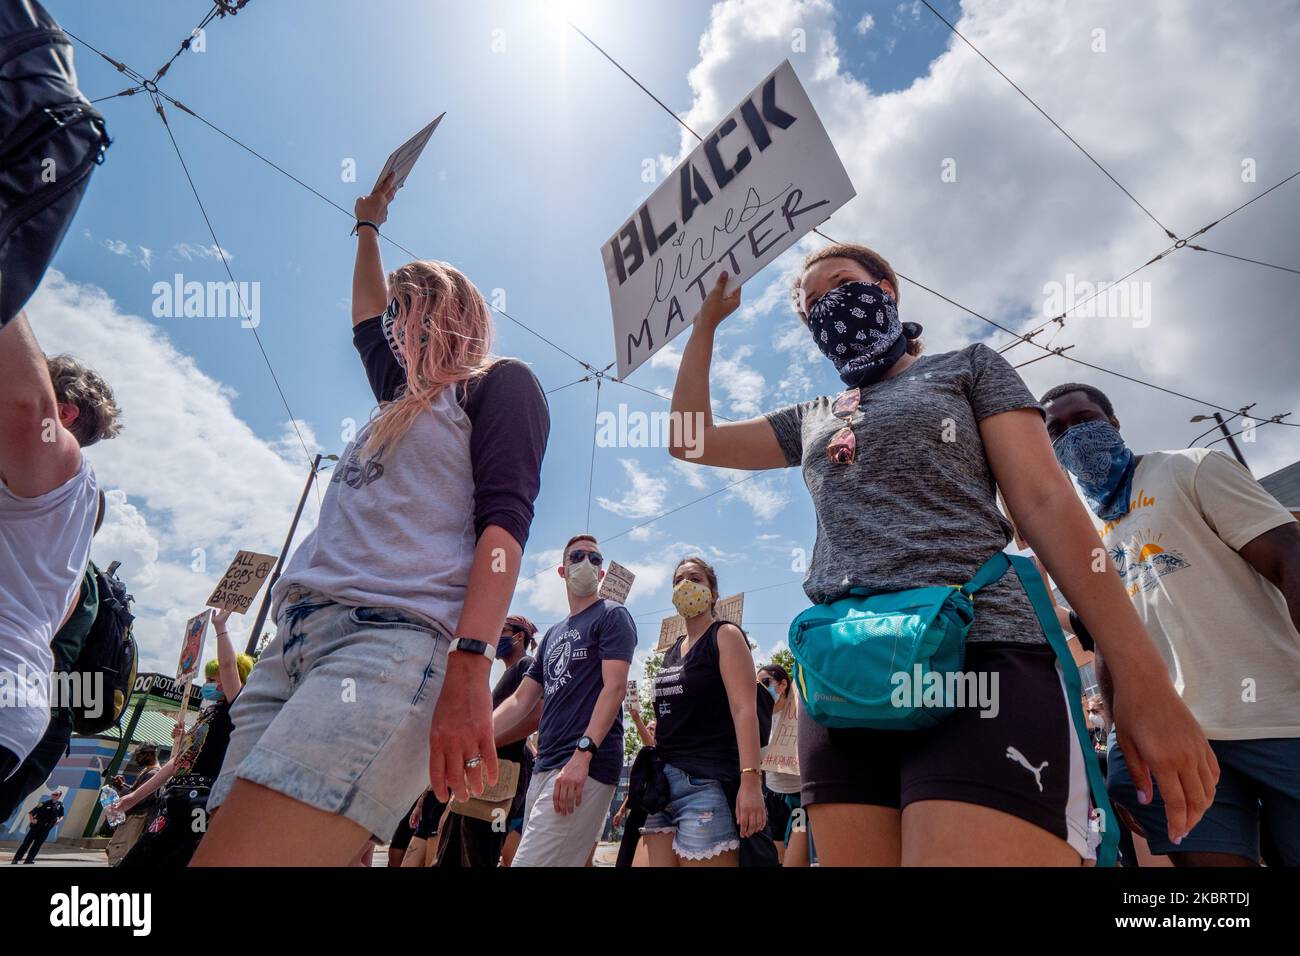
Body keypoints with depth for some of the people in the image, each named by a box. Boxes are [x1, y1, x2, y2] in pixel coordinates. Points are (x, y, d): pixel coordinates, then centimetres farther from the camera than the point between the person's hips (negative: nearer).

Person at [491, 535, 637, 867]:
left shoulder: (612, 615, 1)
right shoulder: (553, 634, 21)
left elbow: (615, 687, -12)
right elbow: (521, 700, 17)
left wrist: (582, 754, -23)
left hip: (587, 766, -7)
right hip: (544, 768, 8)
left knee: (532, 861, -13)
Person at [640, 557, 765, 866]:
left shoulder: (725, 636, -3)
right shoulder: (673, 650, 18)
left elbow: (744, 709, -14)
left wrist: (751, 779, -25)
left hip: (707, 782, -7)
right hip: (662, 781, 7)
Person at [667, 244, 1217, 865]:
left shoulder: (968, 366, 15)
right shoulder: (811, 419, 25)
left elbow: (1046, 502, 5)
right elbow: (689, 439, 24)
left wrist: (1141, 675, -4)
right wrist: (707, 320, 24)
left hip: (976, 658, -4)